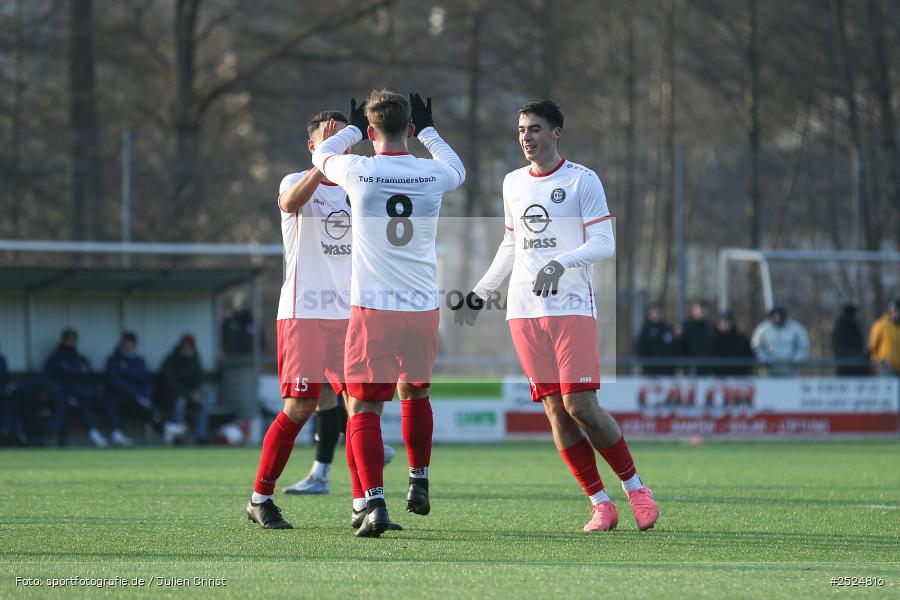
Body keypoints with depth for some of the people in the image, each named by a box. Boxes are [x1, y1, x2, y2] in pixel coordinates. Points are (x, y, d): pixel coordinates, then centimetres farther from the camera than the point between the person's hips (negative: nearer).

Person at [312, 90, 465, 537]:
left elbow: (321, 153, 16)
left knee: (364, 407, -1)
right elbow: (458, 170, 26)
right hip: (424, 307, 3)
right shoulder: (433, 175, -2)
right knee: (414, 392, 25)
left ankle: (373, 502, -14)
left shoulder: (358, 172, -9)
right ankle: (419, 483, 31)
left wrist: (354, 128, 32)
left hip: (373, 310, -3)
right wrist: (428, 130, 37)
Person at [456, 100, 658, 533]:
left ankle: (635, 488, 4)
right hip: (524, 313, 5)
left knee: (580, 406, -13)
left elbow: (603, 244, -8)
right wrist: (479, 295, 24)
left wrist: (561, 263, -23)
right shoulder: (513, 184, 15)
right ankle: (600, 504, 3)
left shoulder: (582, 181, -2)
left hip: (571, 307, -5)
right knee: (555, 410, -3)